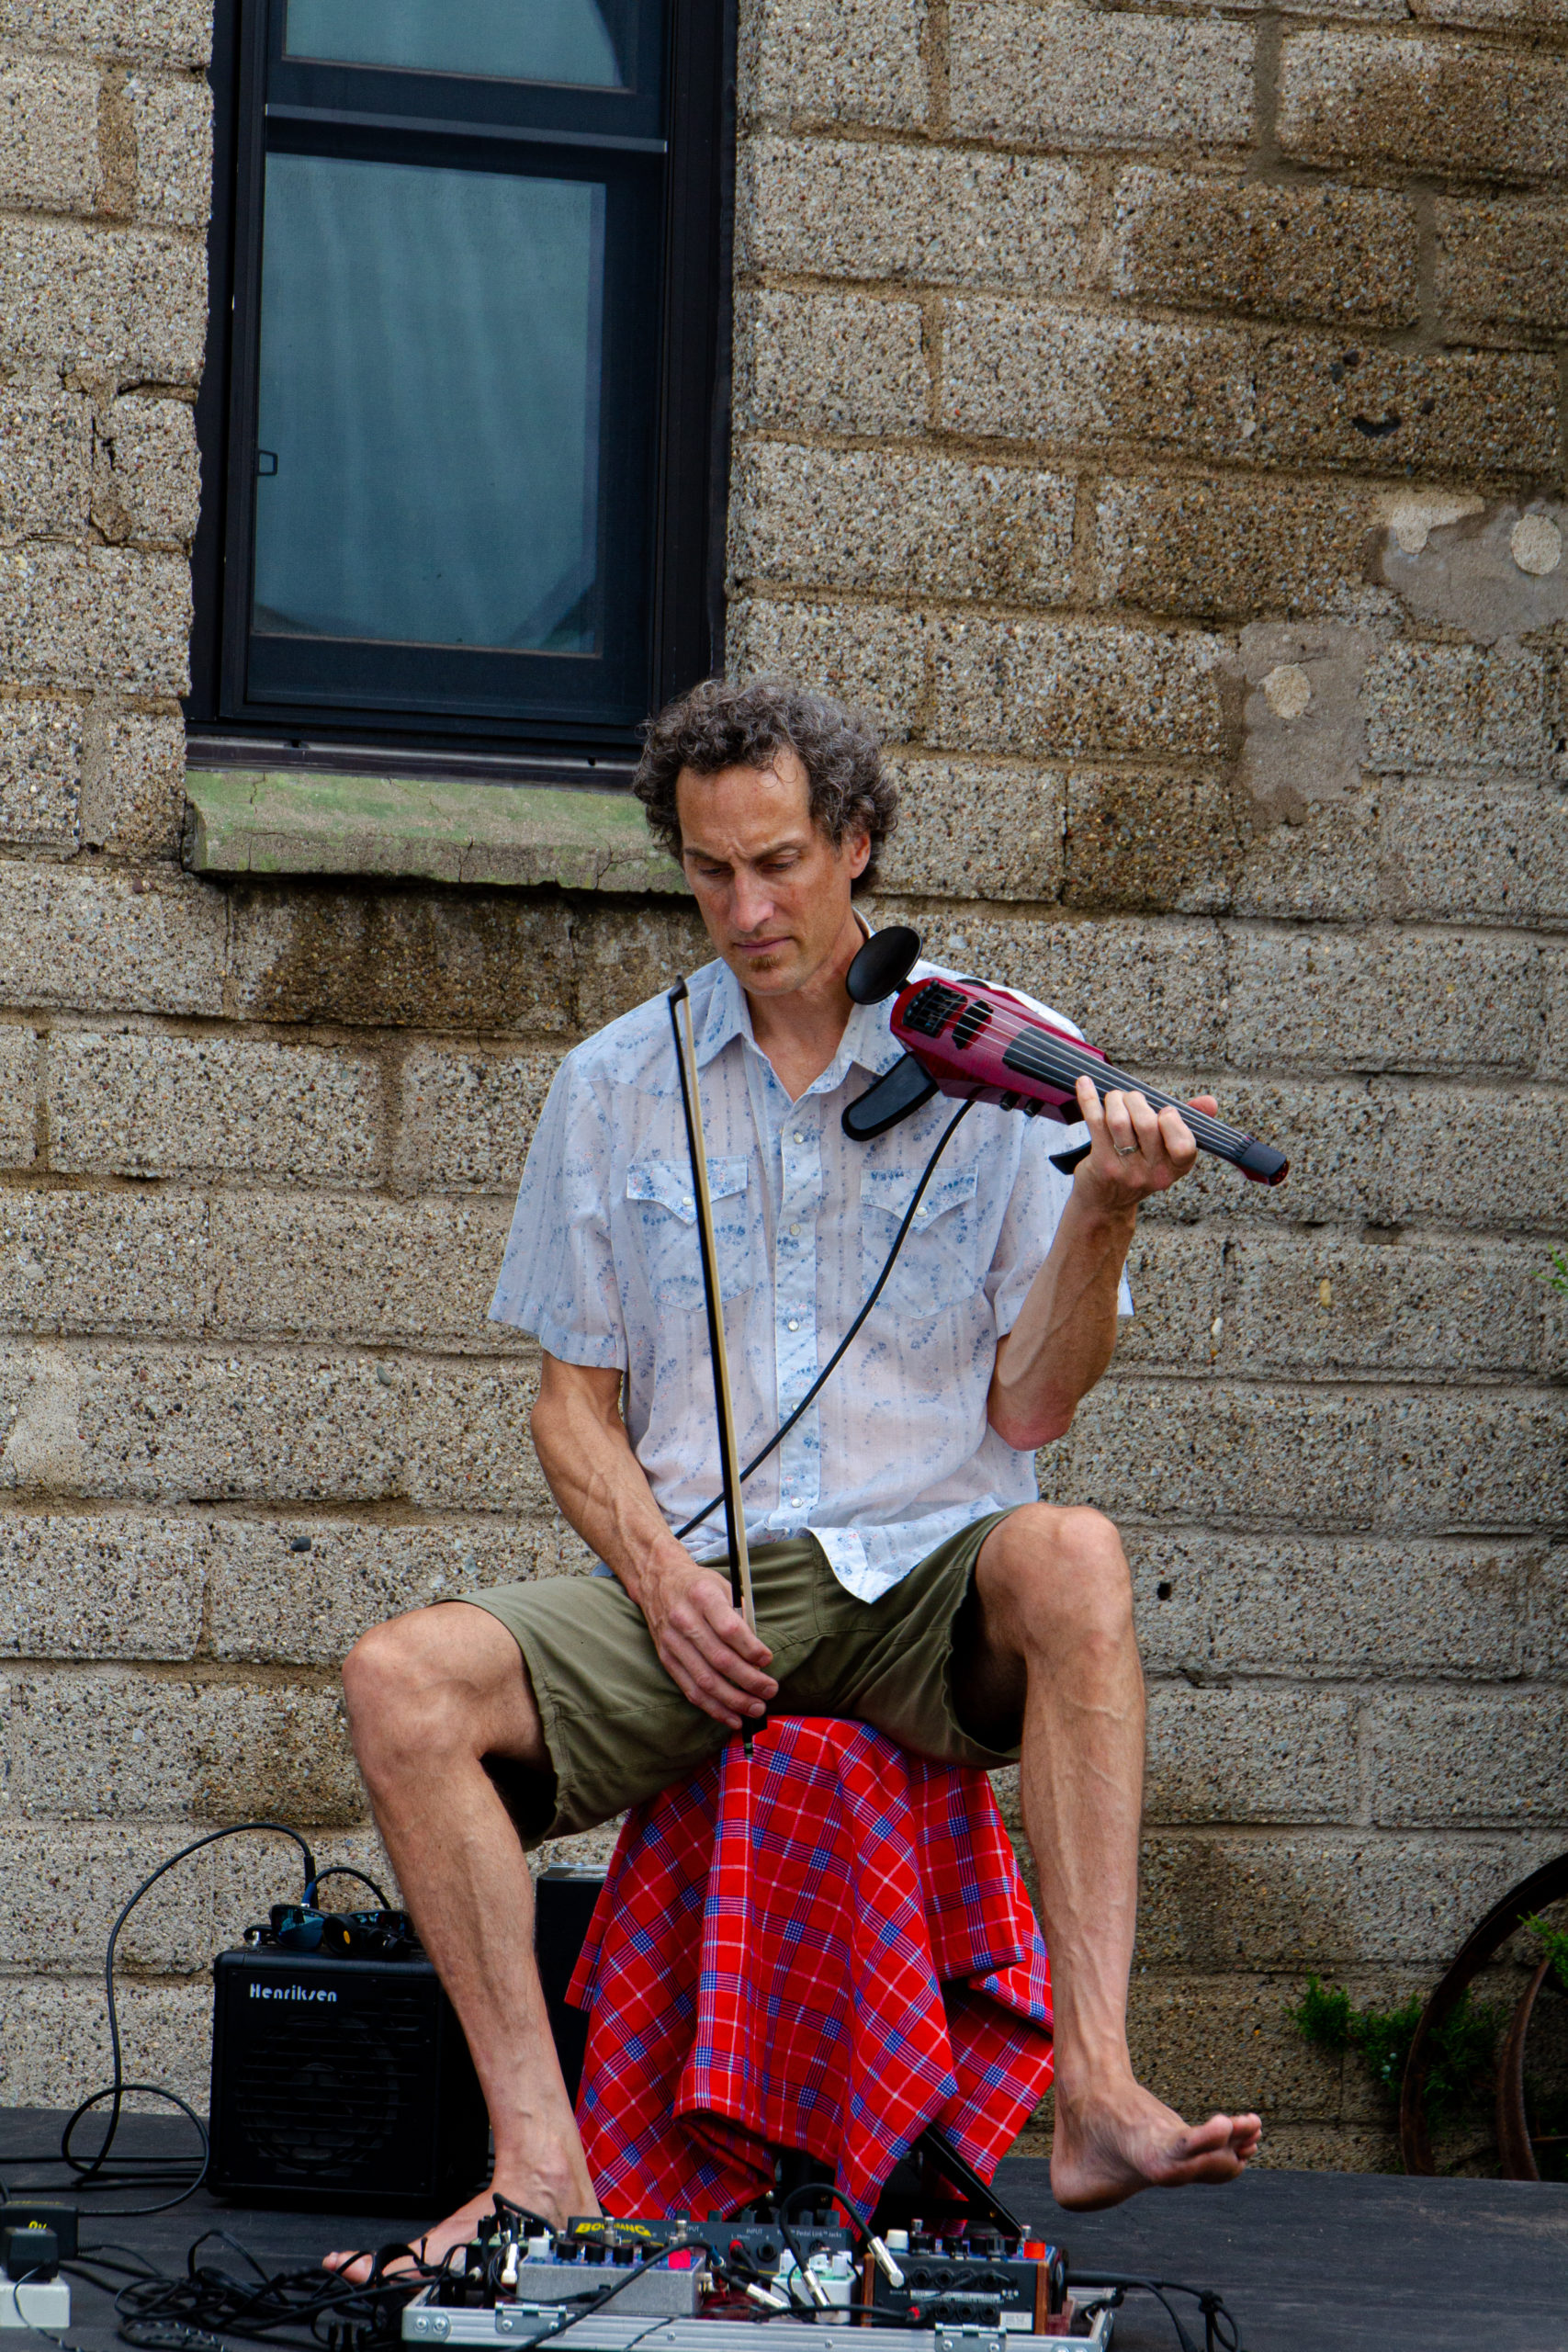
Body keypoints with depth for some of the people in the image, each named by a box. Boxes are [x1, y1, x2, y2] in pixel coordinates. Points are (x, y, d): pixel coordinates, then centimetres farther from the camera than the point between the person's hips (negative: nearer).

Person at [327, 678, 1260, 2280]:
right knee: (401, 1680, -25)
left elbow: (1031, 1404, 1)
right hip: (692, 1591, 2)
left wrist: (1102, 1215, -17)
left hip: (925, 1579, -2)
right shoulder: (616, 1086, 11)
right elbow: (573, 1399, 12)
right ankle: (542, 2158, -27)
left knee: (1071, 1558, -37)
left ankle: (1096, 2094, -44)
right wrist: (657, 1571, -7)